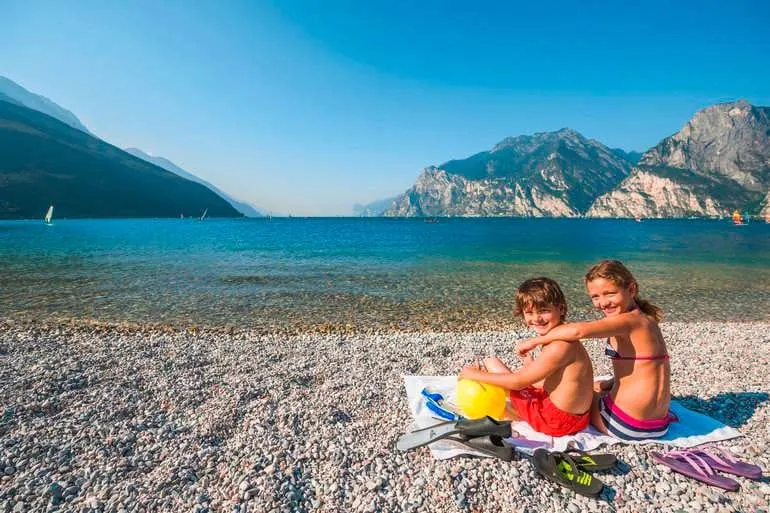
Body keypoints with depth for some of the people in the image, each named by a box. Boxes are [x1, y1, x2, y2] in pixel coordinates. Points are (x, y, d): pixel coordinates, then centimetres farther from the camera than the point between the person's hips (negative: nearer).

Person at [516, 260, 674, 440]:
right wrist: (611, 383, 9)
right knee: (594, 388, 31)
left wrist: (533, 342, -26)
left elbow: (578, 330, -35)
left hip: (628, 424, -8)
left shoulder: (628, 320, -19)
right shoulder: (644, 319, 8)